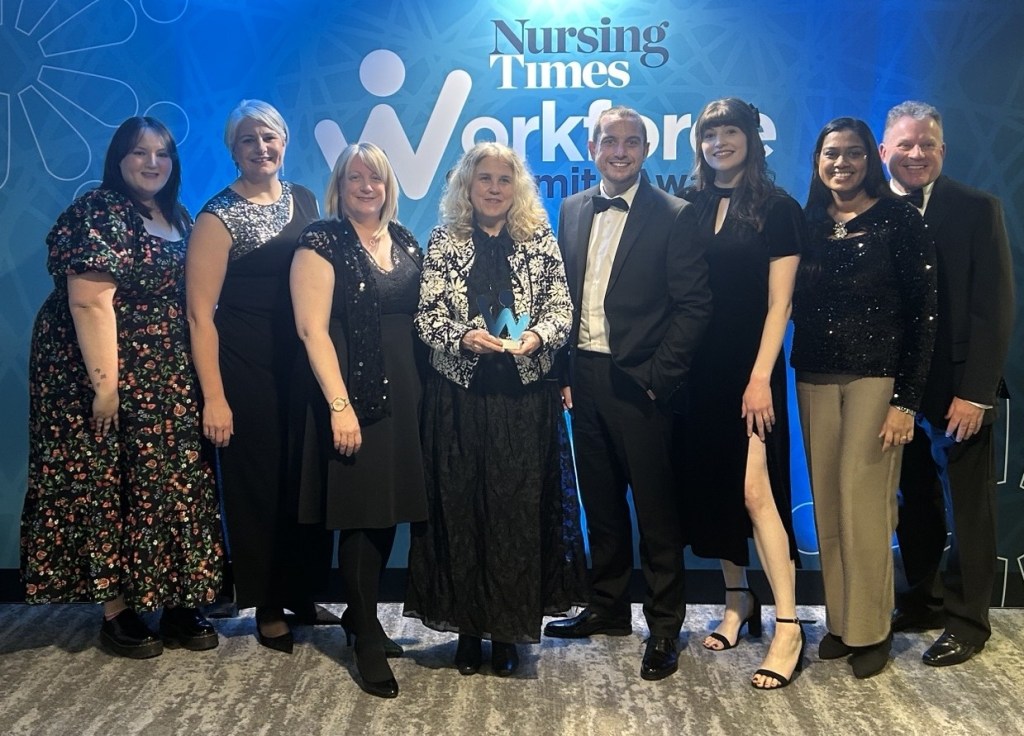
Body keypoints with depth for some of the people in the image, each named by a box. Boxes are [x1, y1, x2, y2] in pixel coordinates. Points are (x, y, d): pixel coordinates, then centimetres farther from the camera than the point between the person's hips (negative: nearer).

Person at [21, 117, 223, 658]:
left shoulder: (180, 220, 13)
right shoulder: (98, 212, -9)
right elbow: (90, 302, -18)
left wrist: (200, 378, 9)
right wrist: (105, 384, -22)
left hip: (170, 384, 7)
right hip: (109, 375, -7)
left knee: (172, 487, 7)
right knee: (107, 489, 0)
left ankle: (176, 604, 16)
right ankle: (115, 610, 10)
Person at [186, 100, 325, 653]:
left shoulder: (304, 199, 8)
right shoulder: (220, 216, -9)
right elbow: (200, 311, -12)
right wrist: (214, 398, -17)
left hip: (305, 361, 5)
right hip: (248, 368, -5)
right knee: (259, 485, 5)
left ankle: (303, 595, 29)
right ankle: (268, 610, 21)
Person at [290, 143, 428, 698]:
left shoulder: (404, 241, 12)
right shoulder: (322, 242, -6)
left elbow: (419, 314, 13)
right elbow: (313, 329, -13)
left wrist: (424, 388, 4)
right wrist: (339, 405, -19)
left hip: (403, 395, 6)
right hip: (353, 396, -6)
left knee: (390, 508, 11)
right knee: (362, 513, -1)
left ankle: (360, 612, 29)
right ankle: (367, 638, 12)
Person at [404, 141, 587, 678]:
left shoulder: (539, 241, 6)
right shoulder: (444, 240, 5)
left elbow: (561, 307, 4)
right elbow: (426, 312, 0)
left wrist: (537, 336, -15)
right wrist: (462, 337, -17)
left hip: (524, 396, 0)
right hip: (458, 396, 0)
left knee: (519, 508, 3)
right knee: (460, 508, 3)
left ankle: (509, 630, 15)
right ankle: (468, 626, 17)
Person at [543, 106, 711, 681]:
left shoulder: (674, 216, -5)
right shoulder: (573, 211, 11)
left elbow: (694, 305, -9)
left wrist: (657, 377, -13)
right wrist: (565, 369, 5)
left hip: (639, 382, -5)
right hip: (585, 378, 5)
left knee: (656, 507, 4)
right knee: (601, 503, 15)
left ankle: (665, 627, 16)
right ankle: (608, 608, 31)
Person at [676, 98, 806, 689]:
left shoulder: (777, 208, -3)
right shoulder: (691, 209, 9)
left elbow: (779, 303, -7)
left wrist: (760, 377, -14)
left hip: (749, 369, -5)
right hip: (699, 369, 5)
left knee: (755, 491, -10)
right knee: (711, 486, 10)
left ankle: (788, 629, -2)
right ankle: (737, 601, 26)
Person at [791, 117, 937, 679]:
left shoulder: (898, 221, -4)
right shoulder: (808, 224, 9)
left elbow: (922, 315, -7)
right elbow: (797, 306, 11)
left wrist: (906, 399, -12)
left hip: (876, 378, -4)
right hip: (815, 379, 4)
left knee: (865, 507, -3)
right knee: (826, 507, 7)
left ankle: (870, 630, 12)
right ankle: (838, 621, 20)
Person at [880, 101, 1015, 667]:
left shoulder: (977, 210, -3)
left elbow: (994, 308, -7)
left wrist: (974, 392, -14)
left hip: (959, 389, -2)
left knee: (969, 508, 8)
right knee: (915, 503, 13)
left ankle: (967, 620, 20)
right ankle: (923, 600, 29)